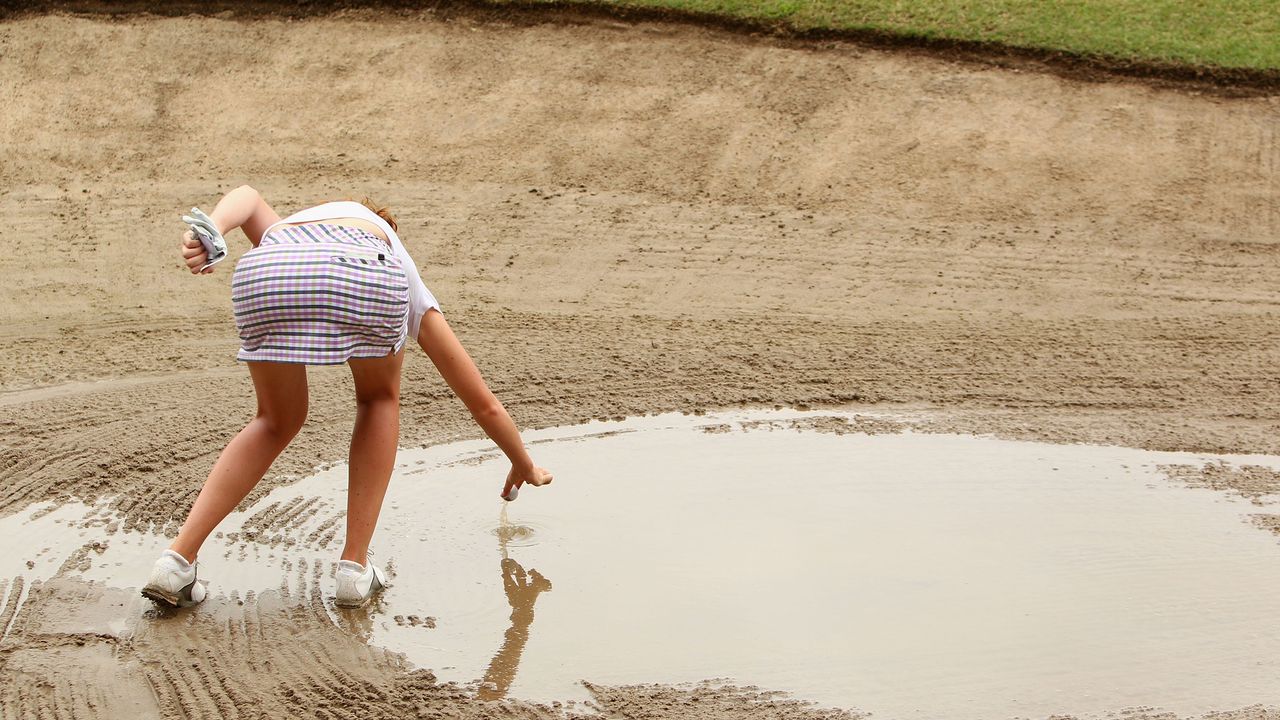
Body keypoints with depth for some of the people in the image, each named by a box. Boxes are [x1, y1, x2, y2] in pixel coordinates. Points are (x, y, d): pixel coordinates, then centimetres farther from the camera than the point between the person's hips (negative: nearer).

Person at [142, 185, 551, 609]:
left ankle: (177, 559, 18)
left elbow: (248, 197, 23)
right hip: (366, 275, -2)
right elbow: (484, 403, 48)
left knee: (277, 421, 28)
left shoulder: (284, 229, 46)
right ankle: (355, 567, 23)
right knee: (380, 399, 30)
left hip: (262, 274, 2)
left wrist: (210, 230, 3)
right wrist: (525, 467, 63)